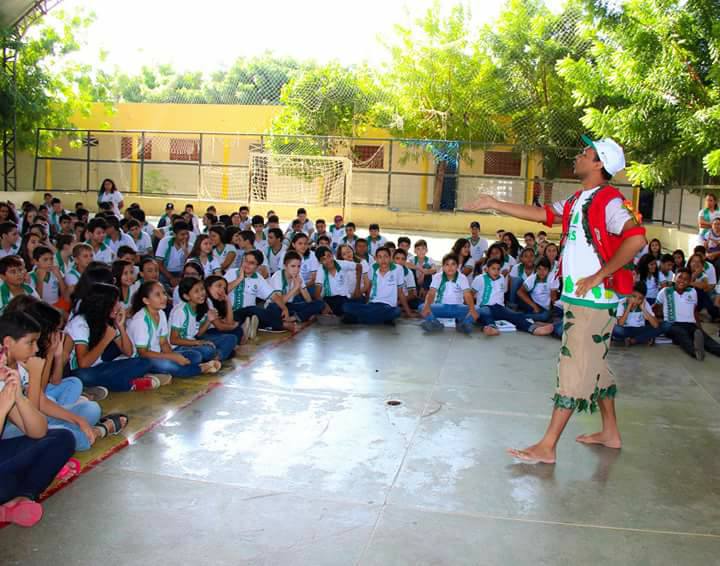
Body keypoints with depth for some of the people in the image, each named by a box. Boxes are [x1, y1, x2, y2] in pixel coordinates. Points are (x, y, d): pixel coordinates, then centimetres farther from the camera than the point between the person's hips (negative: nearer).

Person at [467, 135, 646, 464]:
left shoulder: (608, 200, -15)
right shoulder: (577, 201, 14)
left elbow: (636, 238, -27)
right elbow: (543, 214, 20)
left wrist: (597, 277, -23)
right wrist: (495, 205, 18)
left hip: (593, 299, -9)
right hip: (577, 298, 9)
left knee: (574, 370, -6)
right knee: (594, 366, 17)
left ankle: (547, 447, -2)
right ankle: (610, 433, 31)